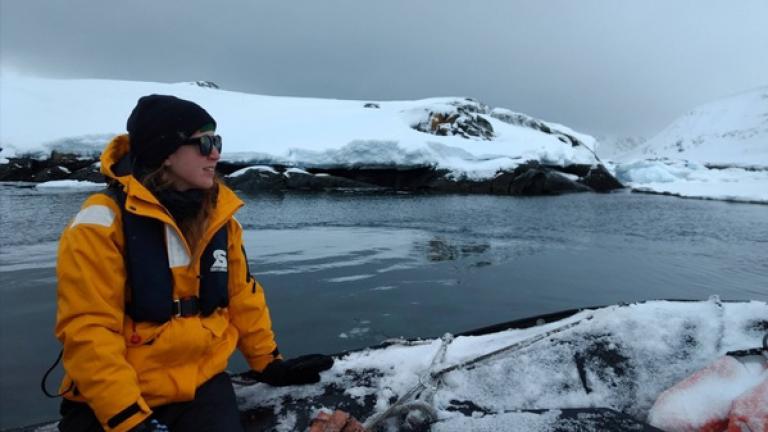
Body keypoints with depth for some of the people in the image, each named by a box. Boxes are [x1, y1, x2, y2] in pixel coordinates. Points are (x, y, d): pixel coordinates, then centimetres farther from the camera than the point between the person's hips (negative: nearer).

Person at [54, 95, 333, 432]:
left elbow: (243, 297, 9)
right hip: (112, 402, -3)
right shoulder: (102, 223, -15)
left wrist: (268, 362, 14)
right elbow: (88, 333, -17)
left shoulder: (220, 218, 0)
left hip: (203, 386, 4)